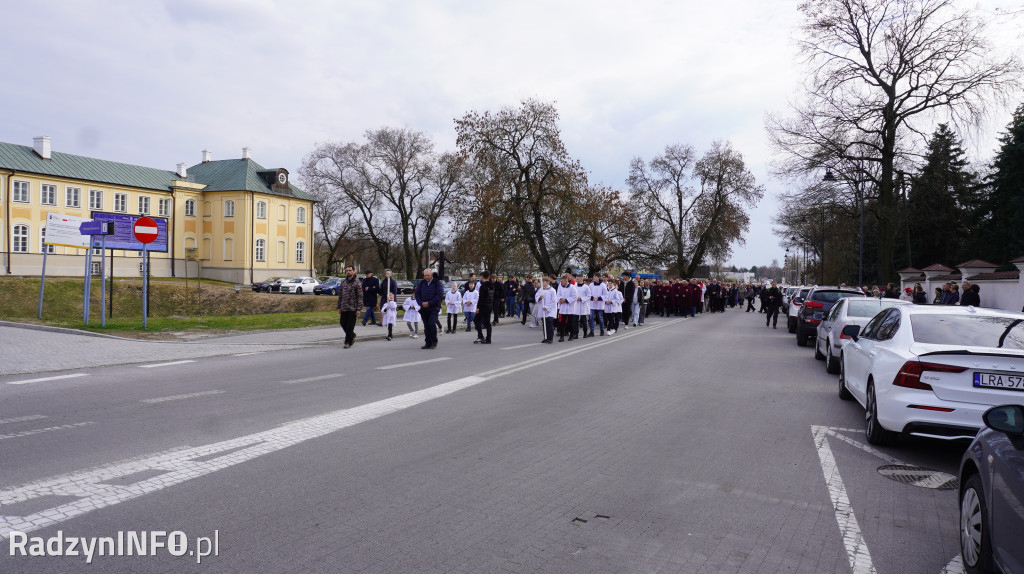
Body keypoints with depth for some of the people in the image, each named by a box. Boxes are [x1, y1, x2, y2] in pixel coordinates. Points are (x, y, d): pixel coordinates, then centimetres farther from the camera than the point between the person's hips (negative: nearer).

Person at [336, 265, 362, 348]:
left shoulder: (357, 282, -6)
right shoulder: (343, 282, 11)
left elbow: (360, 296, -9)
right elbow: (340, 295, 15)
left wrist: (358, 308, -14)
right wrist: (339, 307, 11)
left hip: (353, 308, -5)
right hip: (344, 307, 5)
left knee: (350, 325, -2)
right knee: (342, 323, 8)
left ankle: (348, 342, 8)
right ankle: (352, 335, 31)